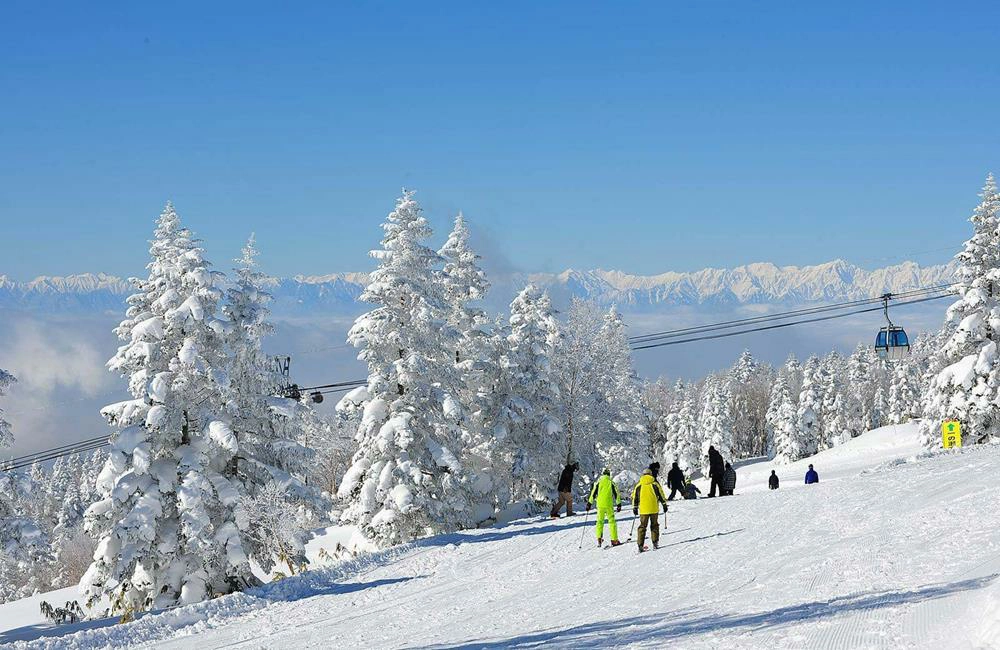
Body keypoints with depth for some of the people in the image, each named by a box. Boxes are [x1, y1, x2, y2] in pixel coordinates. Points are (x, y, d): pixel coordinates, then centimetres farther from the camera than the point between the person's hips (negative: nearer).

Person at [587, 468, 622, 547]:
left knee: (600, 521, 13)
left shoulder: (598, 482, 4)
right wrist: (618, 504, 9)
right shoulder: (611, 482, 1)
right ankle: (614, 540, 0)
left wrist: (589, 503, 10)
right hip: (609, 505, -2)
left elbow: (593, 493, 4)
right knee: (612, 521, 3)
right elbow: (616, 494, 2)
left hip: (600, 505, 2)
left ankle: (599, 538, 1)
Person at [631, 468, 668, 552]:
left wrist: (635, 508, 17)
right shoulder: (655, 484, 1)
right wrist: (664, 504, 11)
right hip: (654, 509, -1)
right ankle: (655, 543, 8)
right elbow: (661, 495, 3)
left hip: (643, 510, 1)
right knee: (654, 525, 13)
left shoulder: (639, 485, 6)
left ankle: (640, 545, -2)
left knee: (642, 526, 6)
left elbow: (634, 497, 9)